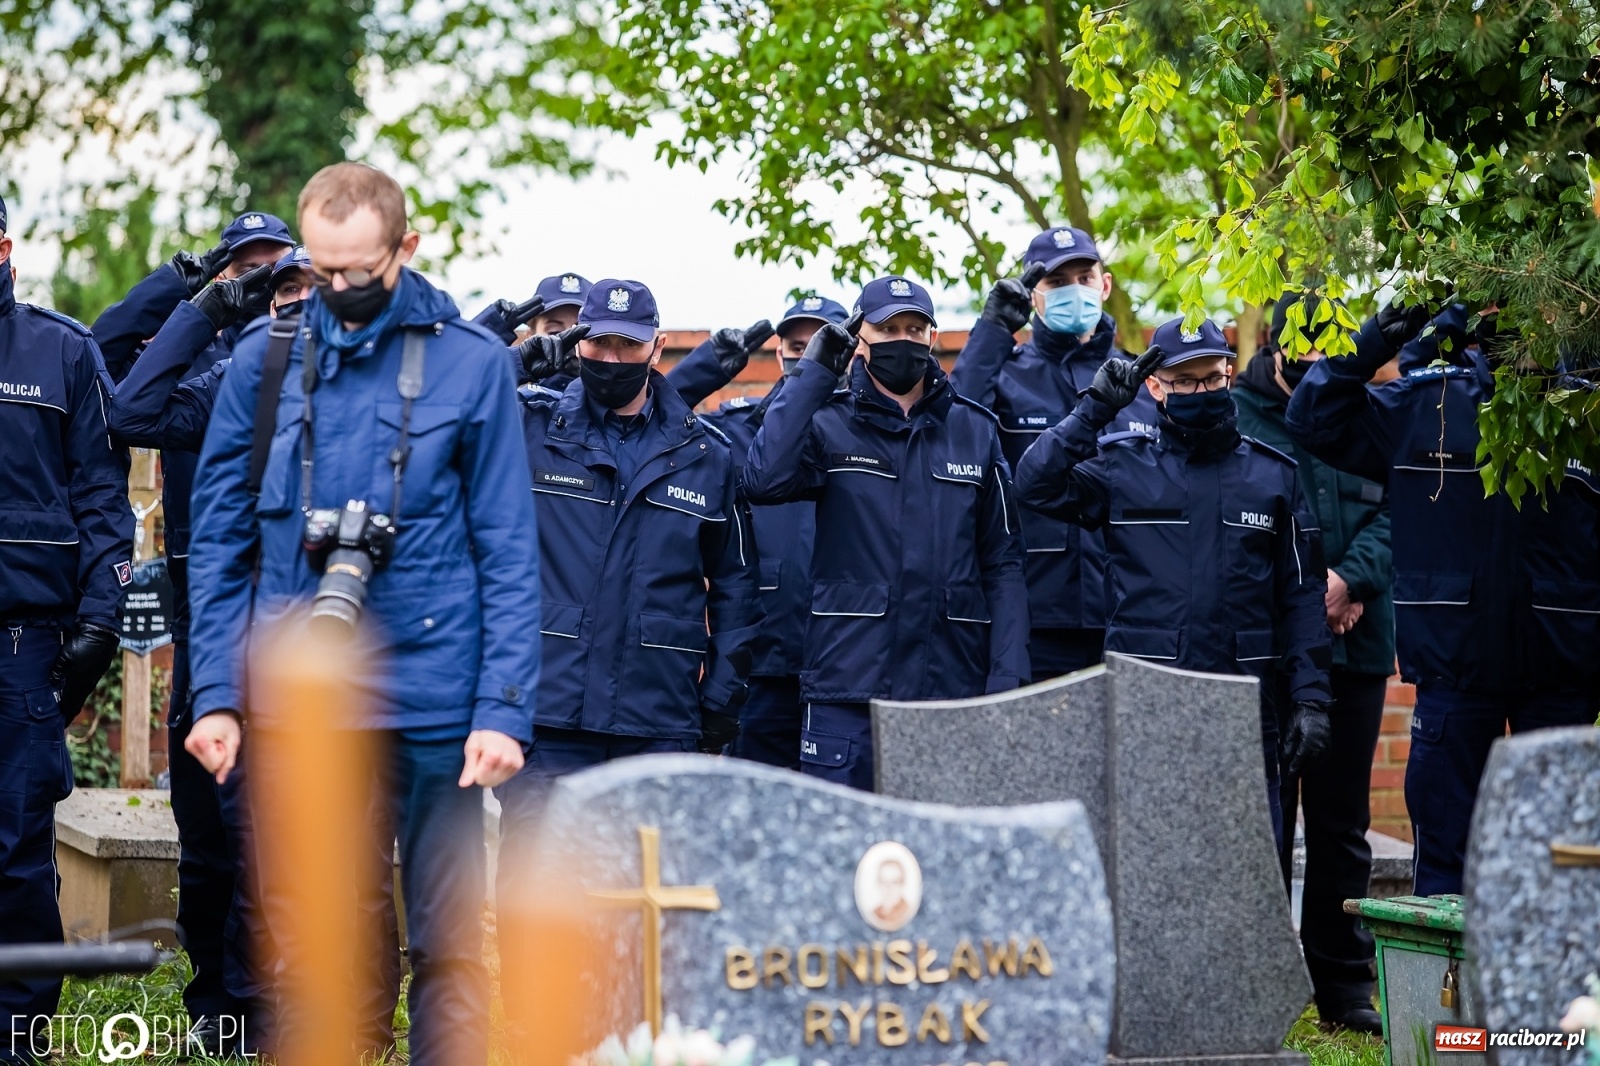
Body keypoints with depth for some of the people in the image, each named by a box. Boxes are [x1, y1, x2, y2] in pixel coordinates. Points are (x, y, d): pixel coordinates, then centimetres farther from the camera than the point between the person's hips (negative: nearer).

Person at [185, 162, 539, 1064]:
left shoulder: (472, 362, -1)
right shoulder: (264, 359, 6)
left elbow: (509, 554, -1)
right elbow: (220, 540, 9)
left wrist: (505, 709, -9)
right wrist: (217, 694, 0)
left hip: (432, 703, -2)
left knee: (449, 945, 2)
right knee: (306, 945, 8)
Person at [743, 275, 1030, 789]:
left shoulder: (975, 431, 11)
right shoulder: (829, 425, 4)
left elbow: (1003, 562, 10)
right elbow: (765, 480, -18)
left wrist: (1008, 674, 0)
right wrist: (813, 375, -10)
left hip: (952, 686, 2)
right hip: (848, 684, -2)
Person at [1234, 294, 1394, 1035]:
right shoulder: (1239, 416, -2)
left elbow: (1389, 510, 1)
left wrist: (1349, 578, -16)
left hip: (1353, 639, 4)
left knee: (1342, 819, 10)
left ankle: (1344, 984, 17)